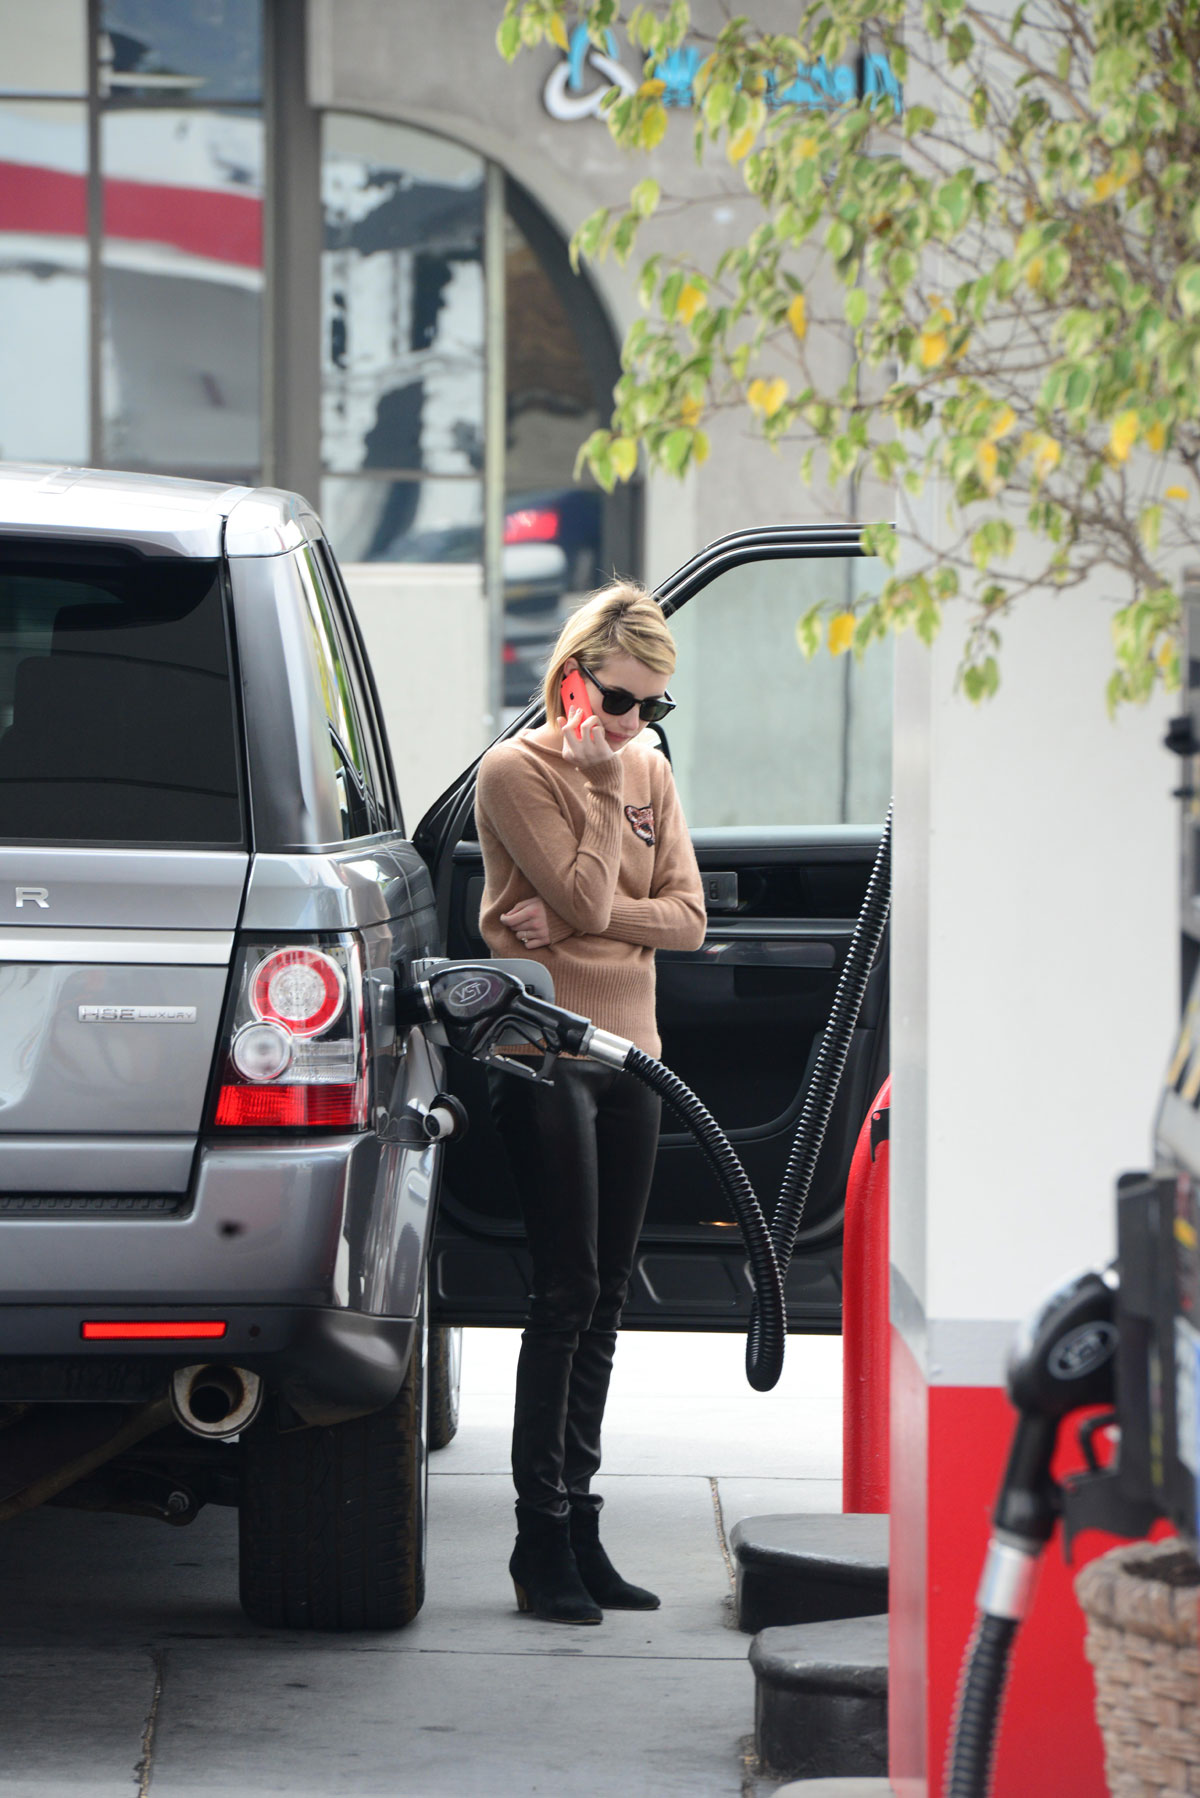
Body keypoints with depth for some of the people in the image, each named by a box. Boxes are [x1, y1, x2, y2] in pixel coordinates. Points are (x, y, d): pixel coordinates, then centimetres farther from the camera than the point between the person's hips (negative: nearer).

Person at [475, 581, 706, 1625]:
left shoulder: (651, 771, 11)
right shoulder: (517, 772, -6)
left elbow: (686, 918, 3)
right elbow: (588, 894, -16)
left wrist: (575, 918, -11)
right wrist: (603, 777, -13)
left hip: (629, 1050, 6)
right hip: (547, 1055, -6)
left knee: (603, 1304, 6)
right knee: (568, 1295, -9)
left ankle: (580, 1530, 11)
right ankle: (544, 1543, -5)